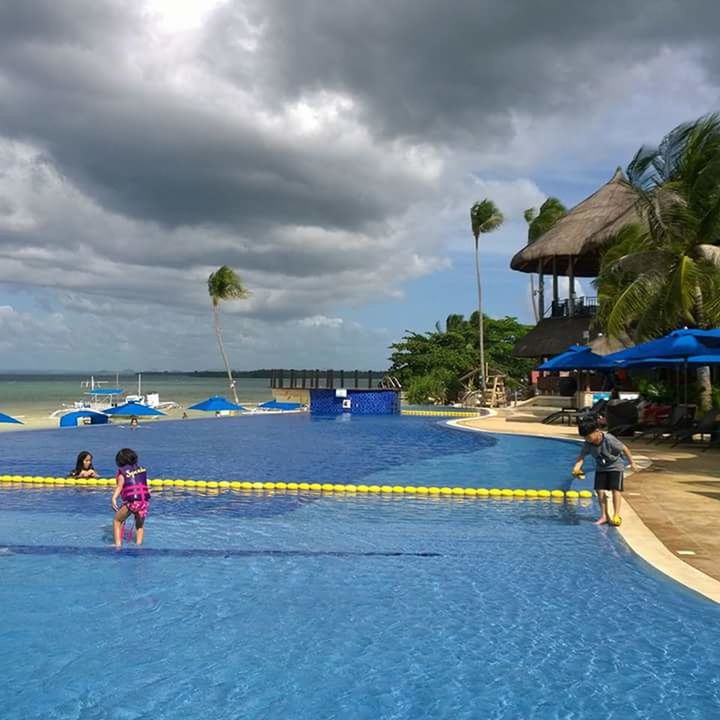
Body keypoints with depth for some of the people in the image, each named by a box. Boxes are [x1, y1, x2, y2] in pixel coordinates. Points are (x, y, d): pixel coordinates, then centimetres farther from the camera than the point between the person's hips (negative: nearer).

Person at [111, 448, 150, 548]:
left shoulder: (122, 471, 8)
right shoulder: (142, 469, 20)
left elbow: (120, 485, -9)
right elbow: (146, 486, 17)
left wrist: (114, 498, -20)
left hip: (131, 501, -4)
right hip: (145, 501, 4)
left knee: (117, 520, 20)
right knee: (140, 525, 27)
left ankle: (118, 544, 11)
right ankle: (139, 544, 16)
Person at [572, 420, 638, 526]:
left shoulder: (609, 440, -31)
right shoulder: (587, 444, -18)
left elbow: (624, 449, -19)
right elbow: (581, 456, -18)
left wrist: (632, 463, -10)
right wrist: (576, 468, -37)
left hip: (616, 466, -4)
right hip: (601, 468, 4)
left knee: (616, 490, -13)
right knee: (600, 490, -2)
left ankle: (616, 515, -4)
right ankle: (604, 515, 8)